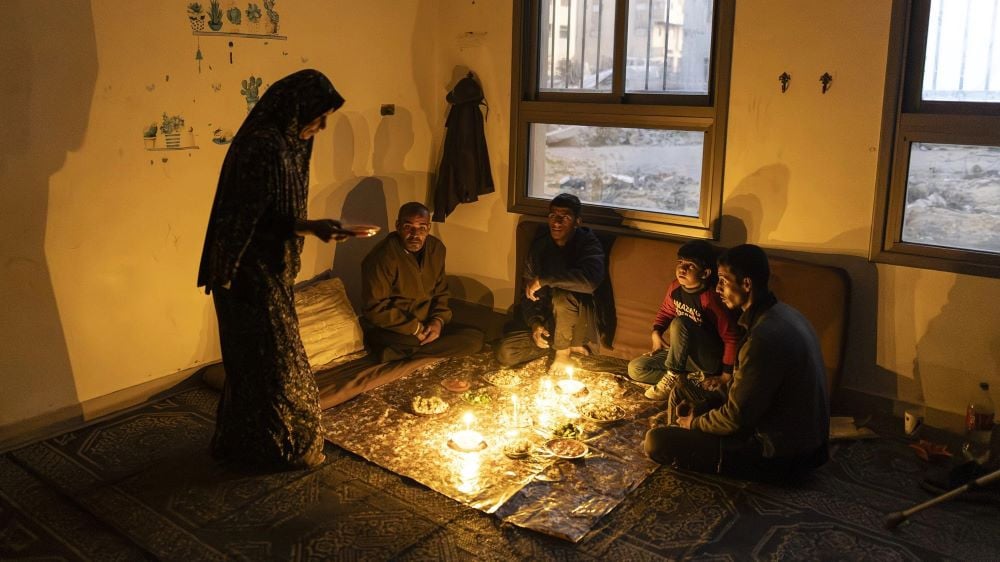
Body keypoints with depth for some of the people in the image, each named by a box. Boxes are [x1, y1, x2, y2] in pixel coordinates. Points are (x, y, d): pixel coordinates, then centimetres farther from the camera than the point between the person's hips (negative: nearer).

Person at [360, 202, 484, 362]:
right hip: (389, 331, -8)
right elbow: (376, 308, -19)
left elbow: (440, 292, 10)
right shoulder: (381, 257, -19)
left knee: (475, 339, -13)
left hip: (424, 325, 8)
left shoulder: (436, 248, 1)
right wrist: (415, 328, -21)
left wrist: (438, 321, -9)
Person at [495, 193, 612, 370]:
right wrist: (535, 324, -15)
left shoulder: (588, 243, -16)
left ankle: (563, 351, -12)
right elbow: (528, 293, 4)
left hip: (582, 319, -5)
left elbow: (590, 280, -39)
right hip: (547, 318, 5)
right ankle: (569, 344, 4)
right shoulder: (539, 246, -1)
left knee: (560, 295, -37)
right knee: (506, 354, -12)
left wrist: (543, 280, -32)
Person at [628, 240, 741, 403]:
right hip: (683, 355, 8)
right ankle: (692, 380, -9)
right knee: (635, 368, -5)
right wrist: (656, 333, -2)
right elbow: (666, 311, 16)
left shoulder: (710, 300, -25)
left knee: (679, 323, -33)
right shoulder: (675, 287, -5)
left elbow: (732, 338, -21)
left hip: (708, 360, -8)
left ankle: (673, 377, -19)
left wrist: (726, 376, -18)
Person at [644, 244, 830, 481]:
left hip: (779, 456, -9)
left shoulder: (765, 337, -28)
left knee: (656, 440, -14)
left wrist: (694, 423, -4)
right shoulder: (783, 313, 3)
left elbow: (736, 418, -22)